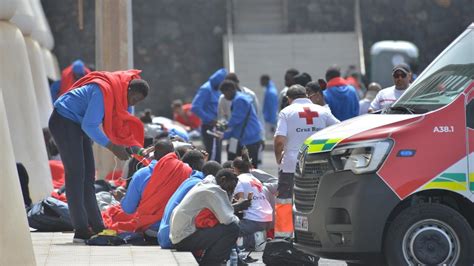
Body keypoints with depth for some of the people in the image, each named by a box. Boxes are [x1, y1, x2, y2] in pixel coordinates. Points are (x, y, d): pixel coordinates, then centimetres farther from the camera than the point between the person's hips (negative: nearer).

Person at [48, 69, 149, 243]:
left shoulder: (122, 94, 0)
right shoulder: (103, 91, -29)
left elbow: (123, 126, 7)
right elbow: (89, 125, -29)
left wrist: (136, 147, -8)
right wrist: (113, 147, -28)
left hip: (79, 124, 10)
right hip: (63, 120, -10)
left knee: (87, 175, 9)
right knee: (76, 174, -13)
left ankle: (96, 226, 12)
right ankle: (81, 231, -15)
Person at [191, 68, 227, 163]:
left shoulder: (216, 90, 12)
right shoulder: (206, 89, -14)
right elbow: (195, 107, -22)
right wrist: (210, 119, -20)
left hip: (215, 127, 9)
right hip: (209, 127, -9)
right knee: (214, 157, -14)